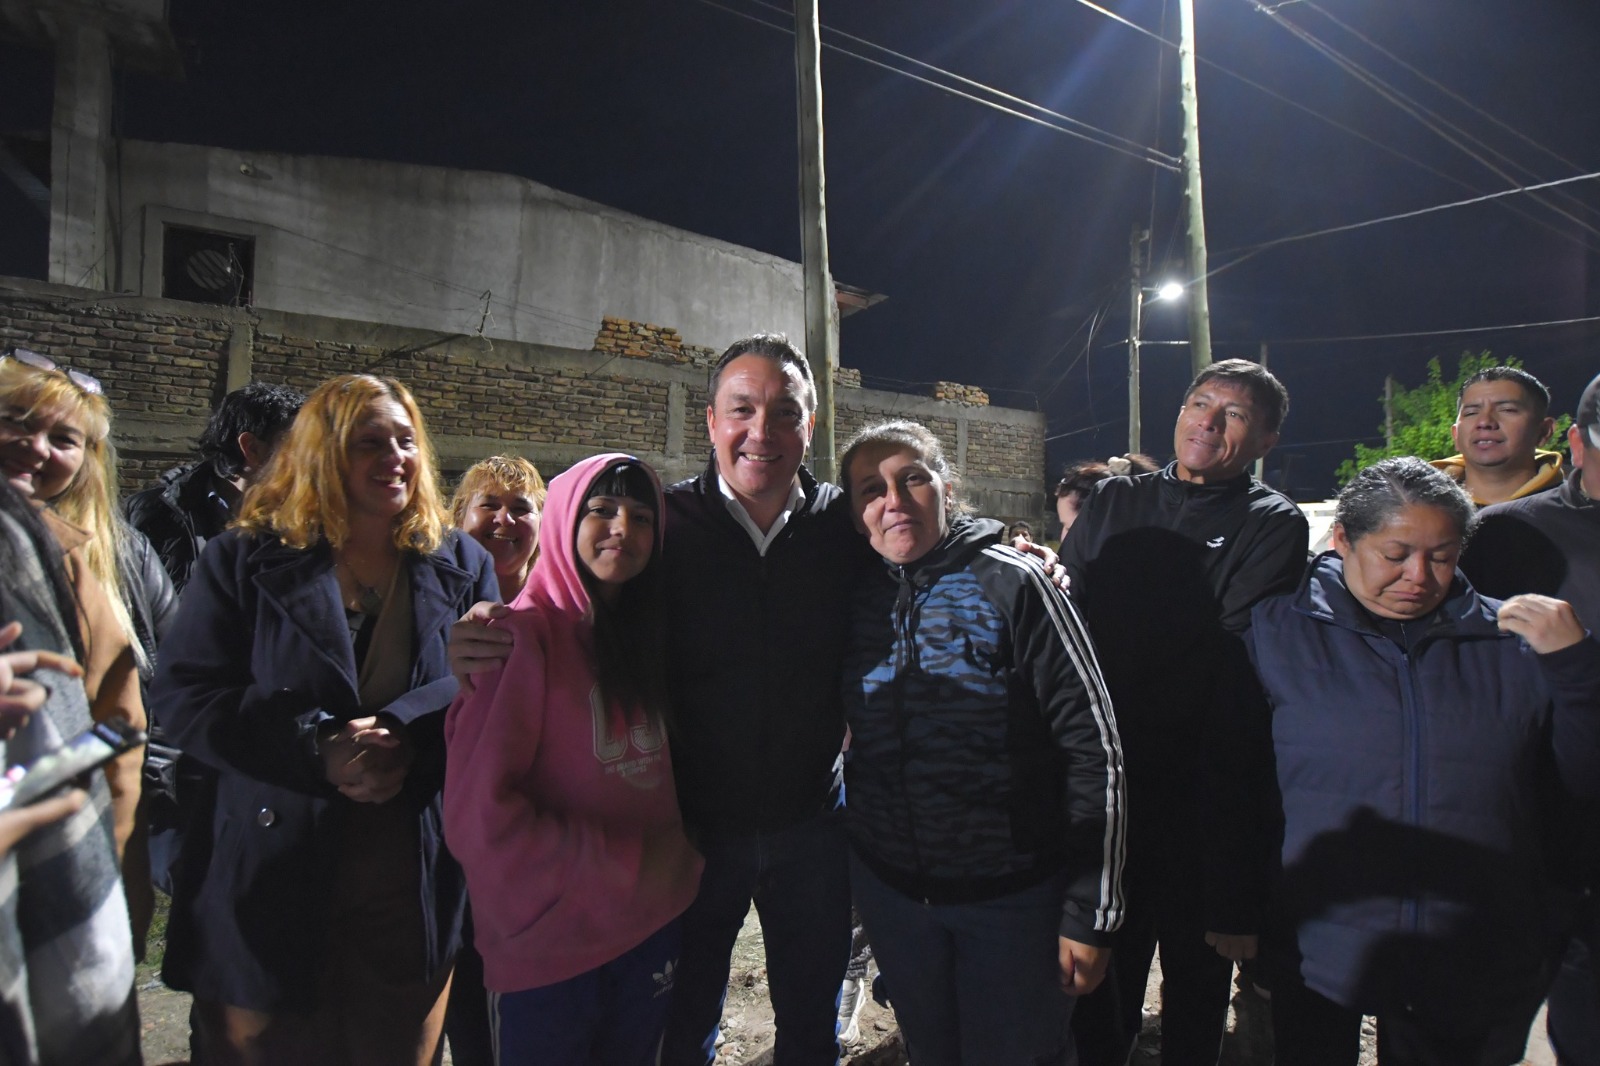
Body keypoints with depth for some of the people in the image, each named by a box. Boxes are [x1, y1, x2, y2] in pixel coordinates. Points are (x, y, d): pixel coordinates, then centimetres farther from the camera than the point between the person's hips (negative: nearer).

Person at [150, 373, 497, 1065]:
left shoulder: (460, 564, 5)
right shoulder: (246, 559, 1)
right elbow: (186, 696, -7)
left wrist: (403, 735, -22)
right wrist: (318, 744, -20)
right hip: (270, 890, -1)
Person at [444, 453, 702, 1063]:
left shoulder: (650, 635, 4)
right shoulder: (526, 633, -16)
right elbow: (477, 816, -20)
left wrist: (679, 859, -3)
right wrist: (628, 862, -16)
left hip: (650, 927, 6)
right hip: (548, 946, -5)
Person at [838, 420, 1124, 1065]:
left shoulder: (1011, 584, -14)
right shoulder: (855, 601, -2)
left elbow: (1094, 748, -14)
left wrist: (1091, 914, -13)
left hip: (1012, 897, -3)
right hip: (888, 892, 4)